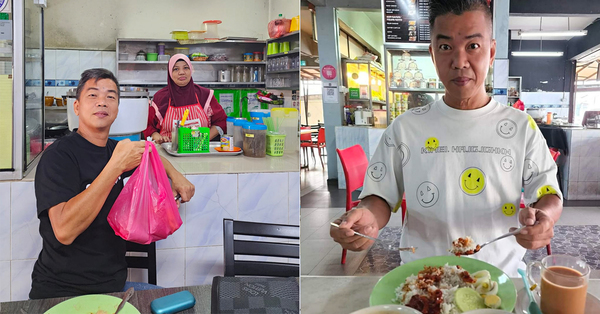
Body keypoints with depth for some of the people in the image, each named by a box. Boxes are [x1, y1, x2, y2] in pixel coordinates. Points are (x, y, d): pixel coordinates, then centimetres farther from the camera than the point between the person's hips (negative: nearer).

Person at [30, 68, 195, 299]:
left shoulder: (115, 149, 5)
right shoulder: (59, 155, -14)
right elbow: (64, 232, -28)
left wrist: (175, 175, 8)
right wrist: (116, 166, -29)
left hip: (113, 283, 7)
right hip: (61, 290, -6)